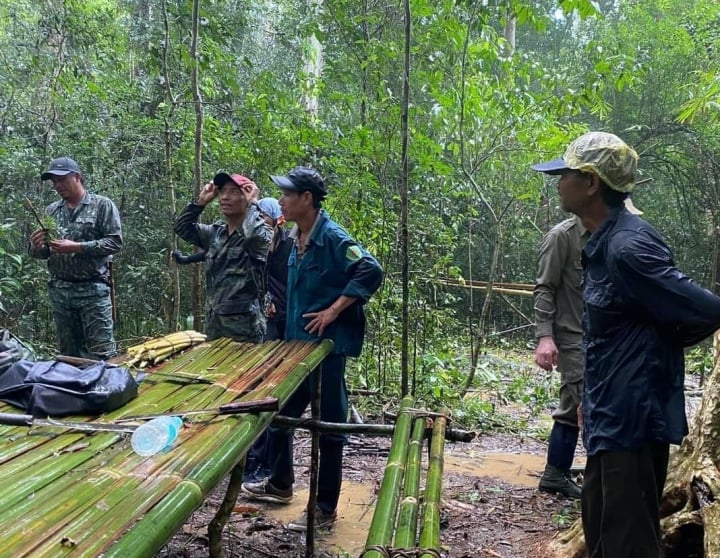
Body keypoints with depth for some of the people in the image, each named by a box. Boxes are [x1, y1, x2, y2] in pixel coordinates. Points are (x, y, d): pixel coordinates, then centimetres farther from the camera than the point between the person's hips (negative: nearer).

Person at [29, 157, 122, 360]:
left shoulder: (102, 205, -1)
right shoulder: (51, 211, 13)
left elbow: (115, 242, -10)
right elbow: (41, 253, 17)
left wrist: (76, 247, -18)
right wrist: (37, 247, -8)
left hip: (93, 289, -5)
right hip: (59, 290, 5)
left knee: (101, 354, -7)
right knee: (69, 355, 10)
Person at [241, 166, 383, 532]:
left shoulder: (332, 237, -16)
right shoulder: (295, 238, 10)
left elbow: (371, 271, -26)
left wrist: (333, 311, -23)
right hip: (296, 342, 9)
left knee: (328, 424, 2)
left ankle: (326, 508, 14)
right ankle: (280, 485, 38)